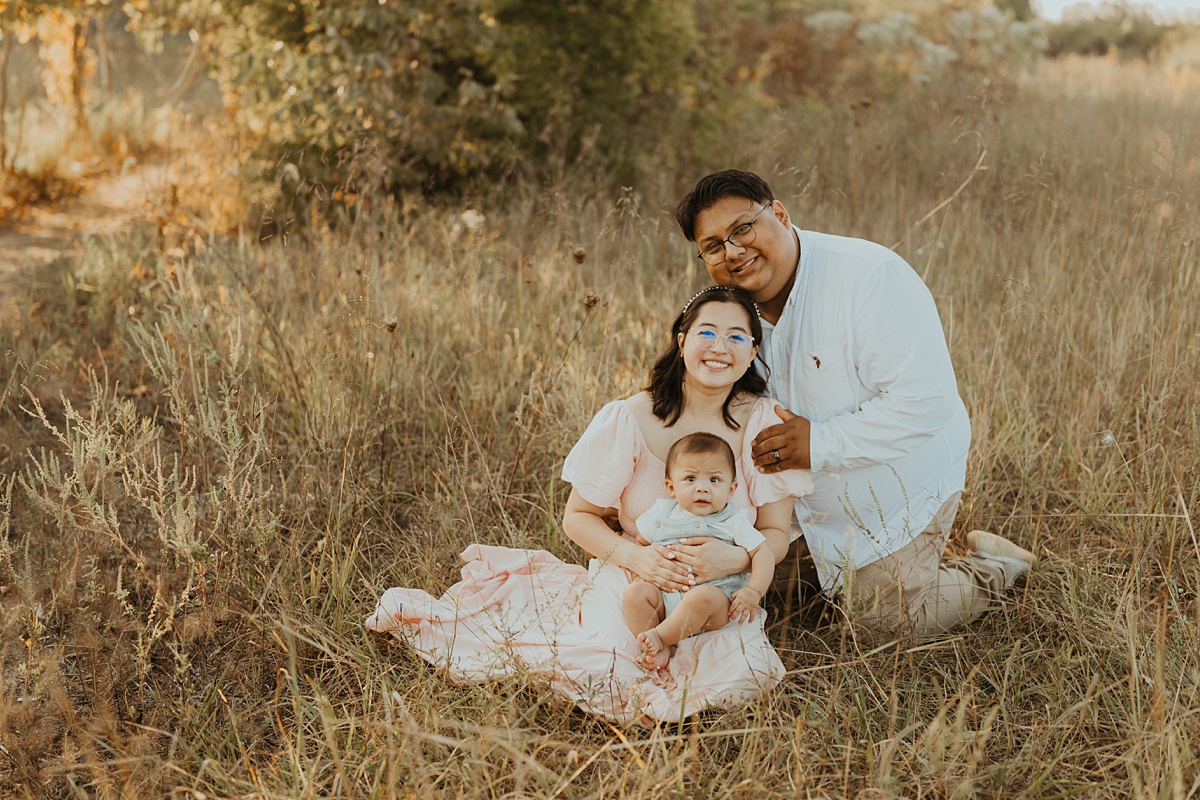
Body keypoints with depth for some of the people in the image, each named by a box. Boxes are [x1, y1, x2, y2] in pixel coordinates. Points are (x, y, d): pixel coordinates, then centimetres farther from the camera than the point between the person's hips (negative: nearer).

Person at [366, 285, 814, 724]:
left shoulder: (764, 423, -7)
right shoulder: (630, 420, -12)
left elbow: (776, 533, -1)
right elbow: (578, 517, -3)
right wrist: (636, 557, -21)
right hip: (630, 581, -2)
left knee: (748, 672, -29)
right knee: (599, 663, -31)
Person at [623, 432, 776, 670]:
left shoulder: (733, 522, 4)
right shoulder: (662, 513, 13)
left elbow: (764, 554, -1)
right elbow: (639, 543, 24)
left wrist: (753, 592, -14)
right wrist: (639, 572, 7)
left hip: (717, 597, -4)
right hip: (666, 597, 4)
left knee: (702, 597, -37)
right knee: (634, 594, -22)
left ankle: (661, 636, -22)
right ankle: (658, 651, -21)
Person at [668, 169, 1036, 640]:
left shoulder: (871, 276, -30)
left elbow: (926, 401, -34)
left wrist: (819, 444, -33)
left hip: (898, 490, -6)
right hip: (808, 494, 7)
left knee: (883, 622, 5)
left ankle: (995, 569, 28)